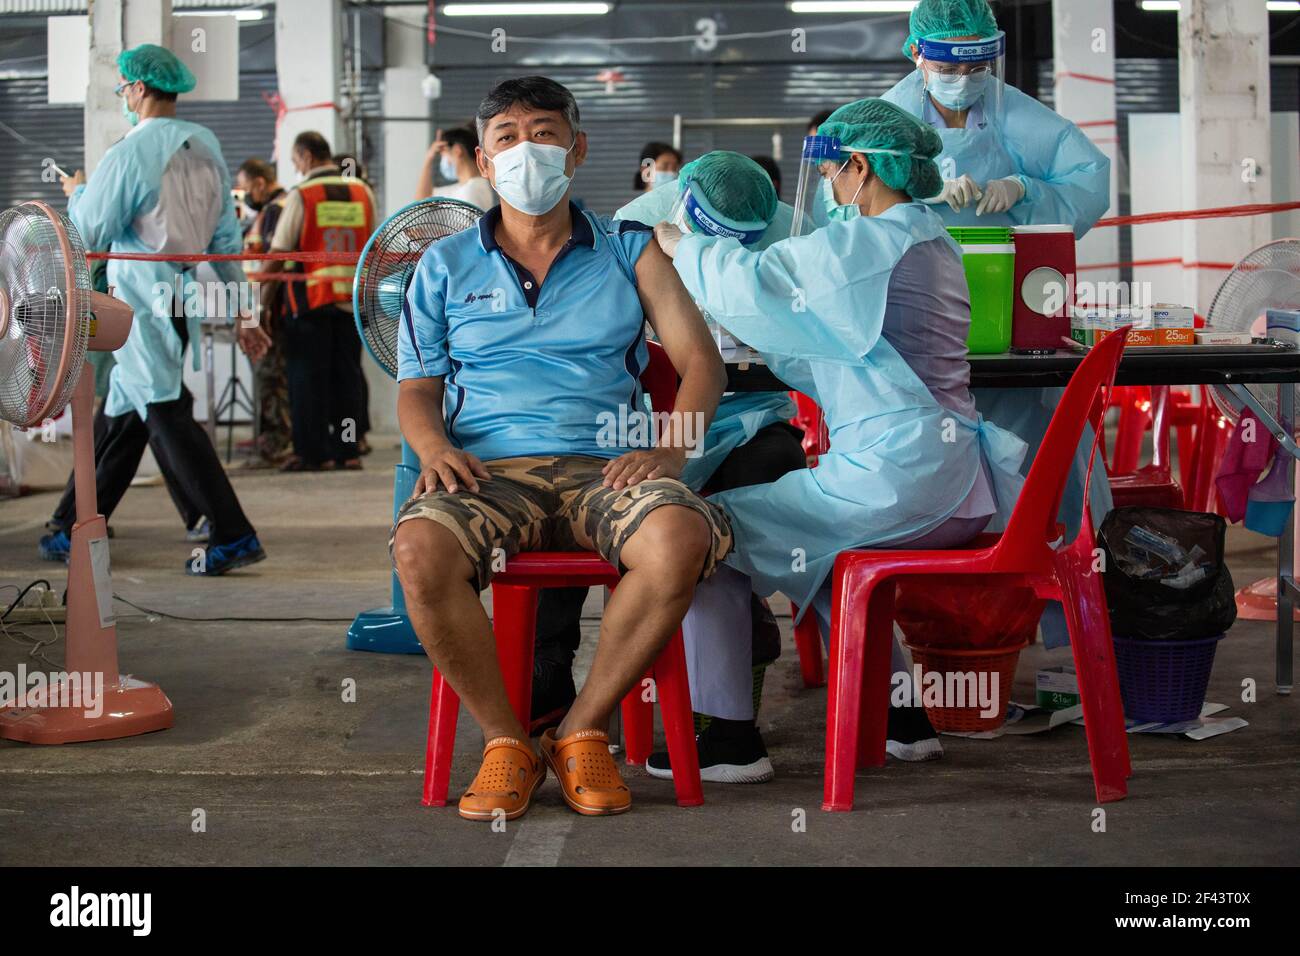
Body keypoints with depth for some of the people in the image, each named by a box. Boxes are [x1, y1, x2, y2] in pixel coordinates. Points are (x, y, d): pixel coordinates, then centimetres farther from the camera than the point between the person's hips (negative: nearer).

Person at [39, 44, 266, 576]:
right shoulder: (206, 147, 8)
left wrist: (77, 193, 11)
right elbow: (227, 237, 10)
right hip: (183, 298, 8)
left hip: (140, 302, -8)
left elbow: (90, 234, -10)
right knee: (122, 417, 15)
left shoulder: (128, 155, -14)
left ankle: (233, 536, -10)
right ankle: (79, 529, 26)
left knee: (168, 417, -6)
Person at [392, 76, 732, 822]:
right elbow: (416, 388, 15)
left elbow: (700, 360, 7)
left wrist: (671, 449, -12)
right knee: (421, 550, -35)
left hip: (601, 465, 0)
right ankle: (506, 740, -13)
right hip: (486, 467, 0)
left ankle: (583, 733, -14)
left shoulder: (628, 251, 15)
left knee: (682, 537, -35)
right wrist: (433, 444, -9)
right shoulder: (446, 266, 18)